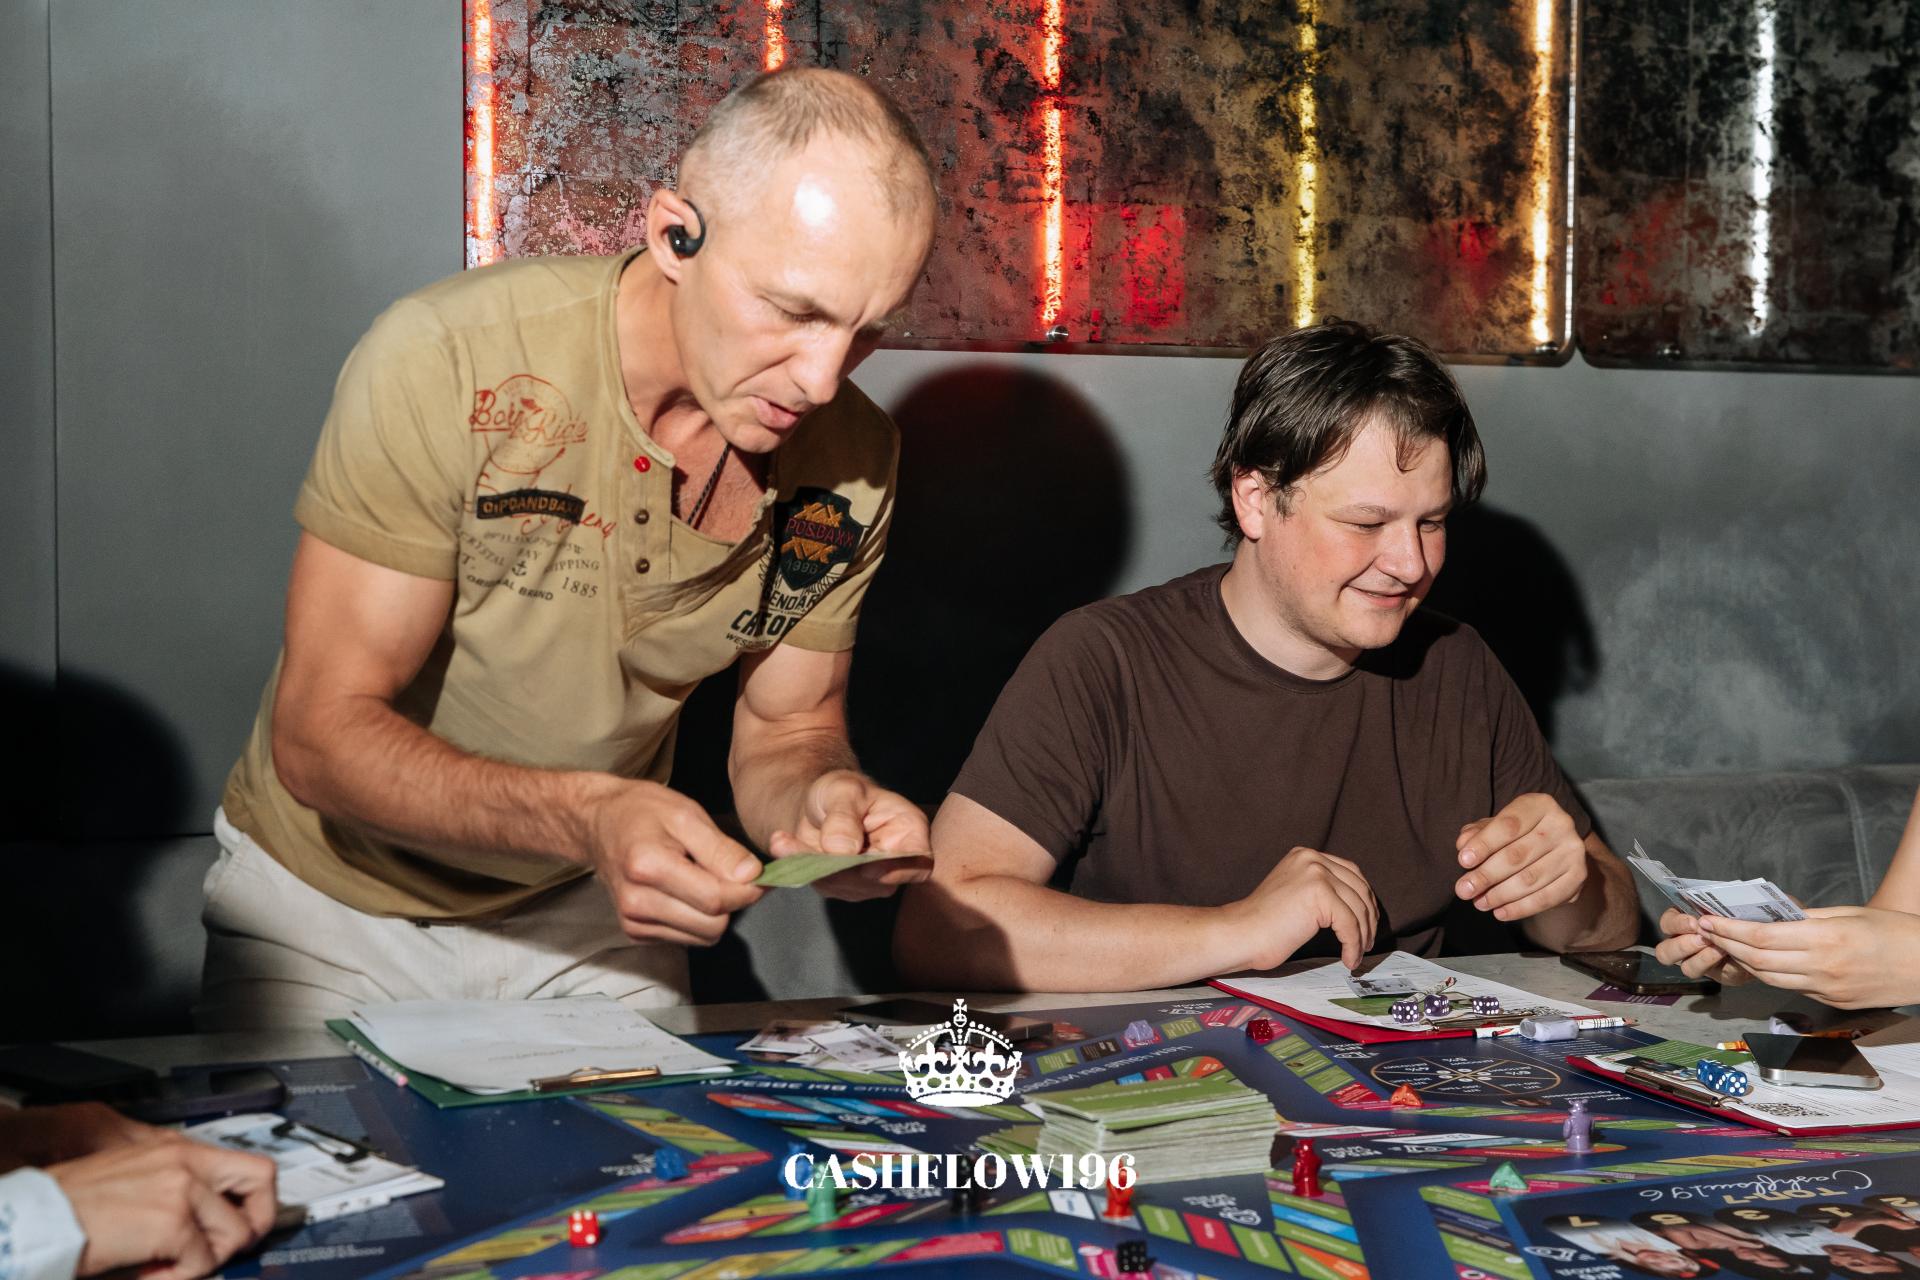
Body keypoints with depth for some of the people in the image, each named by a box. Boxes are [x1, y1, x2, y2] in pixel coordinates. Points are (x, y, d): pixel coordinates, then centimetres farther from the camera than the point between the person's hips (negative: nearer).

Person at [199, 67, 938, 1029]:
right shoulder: (450, 363, -25)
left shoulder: (851, 462, -11)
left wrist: (824, 800, -24)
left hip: (593, 917, 3)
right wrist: (586, 815, -42)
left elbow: (782, 734, 0)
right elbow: (321, 735, -25)